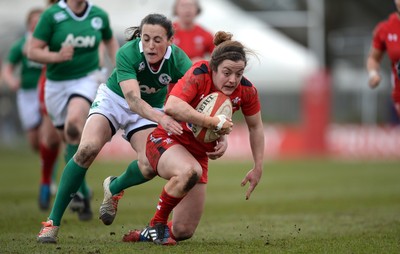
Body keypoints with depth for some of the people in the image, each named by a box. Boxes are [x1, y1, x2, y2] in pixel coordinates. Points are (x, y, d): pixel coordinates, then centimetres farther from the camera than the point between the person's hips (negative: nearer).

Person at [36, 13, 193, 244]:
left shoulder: (178, 60, -26)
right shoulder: (127, 54, -31)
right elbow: (133, 99, -42)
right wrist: (162, 119, -61)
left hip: (150, 110, 2)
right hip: (114, 101, -2)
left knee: (150, 166, -24)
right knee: (88, 149, -28)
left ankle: (113, 188, 15)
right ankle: (53, 221, -17)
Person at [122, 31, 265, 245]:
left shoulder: (246, 91, -10)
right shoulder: (199, 75, -26)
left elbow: (256, 127, 9)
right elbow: (172, 107, -42)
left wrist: (258, 168, 9)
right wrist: (215, 122, -39)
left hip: (198, 154, 6)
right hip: (166, 141, -6)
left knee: (184, 231, 0)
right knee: (189, 171, -42)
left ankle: (147, 235, 32)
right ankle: (156, 224, -18)